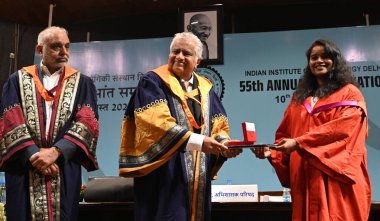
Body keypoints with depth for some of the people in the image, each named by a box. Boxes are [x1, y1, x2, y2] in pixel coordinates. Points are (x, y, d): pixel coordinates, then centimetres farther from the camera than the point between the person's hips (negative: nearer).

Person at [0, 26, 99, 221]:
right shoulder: (18, 80, 9)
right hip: (23, 169, 1)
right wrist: (34, 154, -15)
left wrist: (56, 151, -16)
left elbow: (87, 122, -4)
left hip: (65, 171, 0)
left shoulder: (82, 83, 8)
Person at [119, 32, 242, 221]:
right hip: (164, 176, -5)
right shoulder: (153, 82, -5)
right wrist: (198, 141, -25)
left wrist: (224, 144, -12)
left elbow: (219, 126, 11)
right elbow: (155, 122, -18)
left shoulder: (205, 89, 13)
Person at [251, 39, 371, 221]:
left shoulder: (349, 93, 5)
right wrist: (271, 151, -8)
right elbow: (285, 135, 14)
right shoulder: (300, 98, 18)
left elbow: (343, 127, -12)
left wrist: (299, 143, -19)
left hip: (336, 178, -4)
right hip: (304, 179, 4)